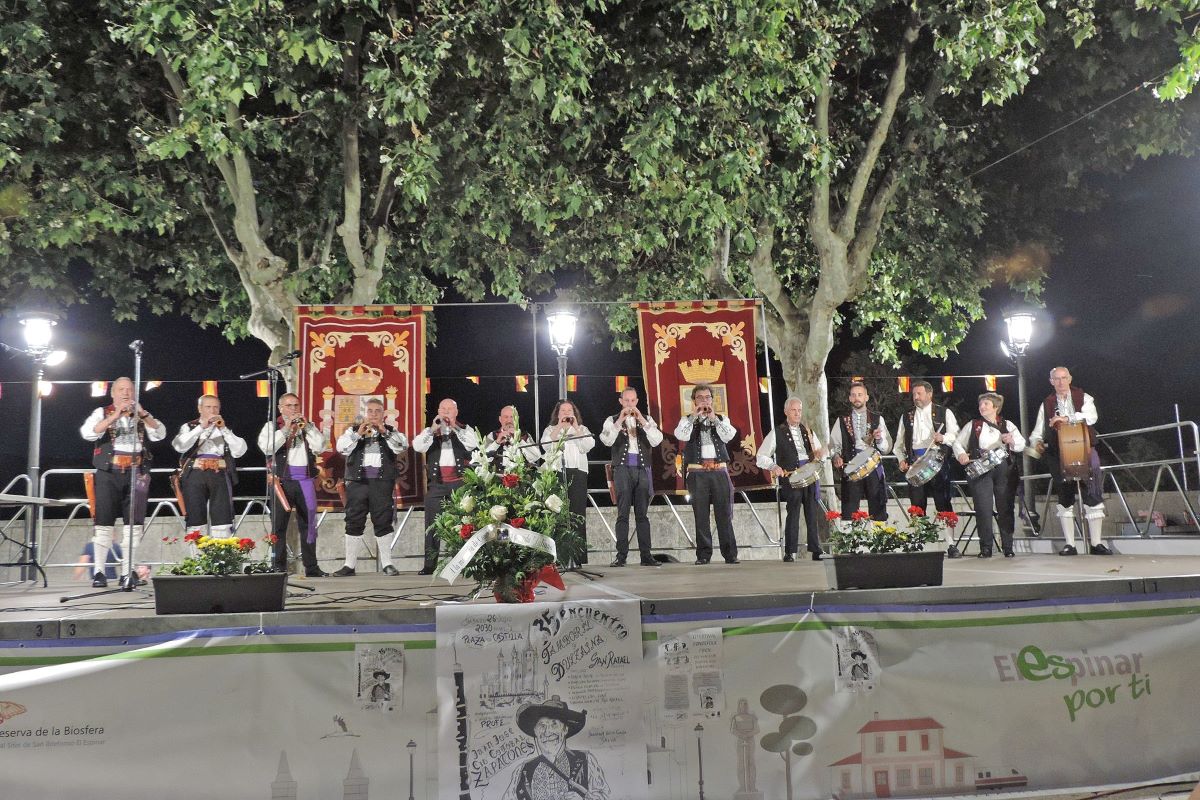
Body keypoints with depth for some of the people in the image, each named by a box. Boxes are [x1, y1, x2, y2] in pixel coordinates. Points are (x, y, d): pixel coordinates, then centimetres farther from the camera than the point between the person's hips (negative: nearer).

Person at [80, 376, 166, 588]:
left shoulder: (141, 415, 14)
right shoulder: (102, 413, 9)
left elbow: (160, 434, -1)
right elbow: (87, 433, -10)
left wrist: (143, 414, -14)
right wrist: (115, 416, -18)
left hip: (136, 473, 2)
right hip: (109, 473, -2)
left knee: (134, 523, -1)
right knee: (104, 522, -4)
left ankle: (127, 573, 4)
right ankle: (98, 572, -2)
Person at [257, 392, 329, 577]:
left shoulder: (308, 426, 15)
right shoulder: (272, 426, 7)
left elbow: (320, 447, 0)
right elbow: (266, 447, -11)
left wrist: (307, 427, -6)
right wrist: (286, 429, -13)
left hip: (305, 480, 3)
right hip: (282, 480, -3)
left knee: (308, 524, 6)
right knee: (279, 525, -1)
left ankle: (311, 567, 11)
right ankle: (278, 567, 5)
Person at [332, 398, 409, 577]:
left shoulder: (390, 431, 12)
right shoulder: (353, 430, 12)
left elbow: (403, 446, -5)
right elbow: (341, 448, -2)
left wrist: (385, 432, -15)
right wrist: (358, 434, -14)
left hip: (382, 482, -1)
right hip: (357, 481, 1)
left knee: (383, 522, -1)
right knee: (354, 523, 2)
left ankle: (387, 564, 6)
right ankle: (349, 565, 7)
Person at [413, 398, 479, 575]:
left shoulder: (465, 430, 12)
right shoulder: (430, 431, 16)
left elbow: (473, 444, -9)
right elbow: (417, 446, -2)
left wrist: (454, 427, -10)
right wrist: (433, 429, -10)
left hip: (459, 482, -2)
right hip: (436, 482, 2)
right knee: (432, 524, -1)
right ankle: (430, 565, 2)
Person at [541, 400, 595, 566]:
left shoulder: (582, 429, 23)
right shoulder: (550, 430, 20)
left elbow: (589, 445, 4)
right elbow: (546, 445, 0)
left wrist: (575, 427, 2)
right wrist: (559, 427, -1)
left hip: (578, 473, 1)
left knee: (578, 513, -6)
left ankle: (578, 556, -5)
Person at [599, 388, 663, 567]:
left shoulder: (647, 420, 12)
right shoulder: (613, 420, 8)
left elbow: (656, 441, -4)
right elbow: (606, 441, -10)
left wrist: (641, 420, -11)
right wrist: (620, 420, -15)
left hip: (642, 469, 2)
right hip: (622, 469, -2)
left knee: (642, 514, 4)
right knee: (623, 514, -4)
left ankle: (646, 555, 5)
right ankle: (621, 555, -3)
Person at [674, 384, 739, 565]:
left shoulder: (722, 419, 15)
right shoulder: (687, 420, 11)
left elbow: (728, 436, -4)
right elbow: (681, 435, -10)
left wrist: (714, 418, -8)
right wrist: (694, 416, -10)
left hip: (720, 470, 1)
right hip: (697, 472, -1)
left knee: (724, 513, -2)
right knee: (701, 515, -1)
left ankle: (730, 553, 1)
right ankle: (703, 555, 4)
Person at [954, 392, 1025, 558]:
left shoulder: (1007, 425, 15)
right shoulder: (973, 425, 14)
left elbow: (1022, 444, 9)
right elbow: (957, 442, 16)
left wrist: (1011, 441, -12)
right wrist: (961, 454, -4)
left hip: (1003, 468, 1)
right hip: (980, 469, -1)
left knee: (1005, 508, 0)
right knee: (983, 509, -7)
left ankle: (1008, 547, 9)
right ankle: (985, 548, -1)